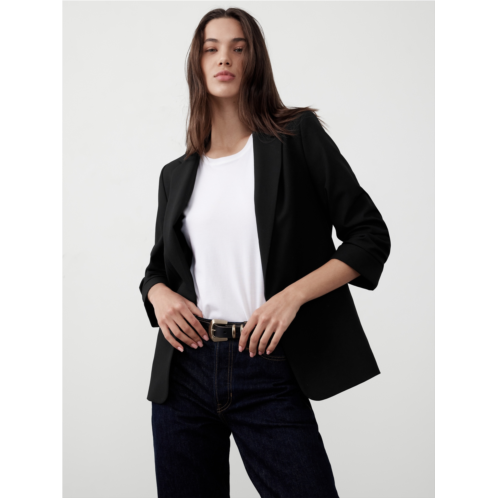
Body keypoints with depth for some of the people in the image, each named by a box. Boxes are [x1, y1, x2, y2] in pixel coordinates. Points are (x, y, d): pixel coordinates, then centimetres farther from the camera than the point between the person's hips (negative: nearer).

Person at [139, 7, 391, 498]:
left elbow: (370, 236, -1)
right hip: (185, 369, 4)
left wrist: (292, 295, -14)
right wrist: (158, 293, -2)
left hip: (269, 371, -3)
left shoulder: (298, 136, 1)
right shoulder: (177, 174, 13)